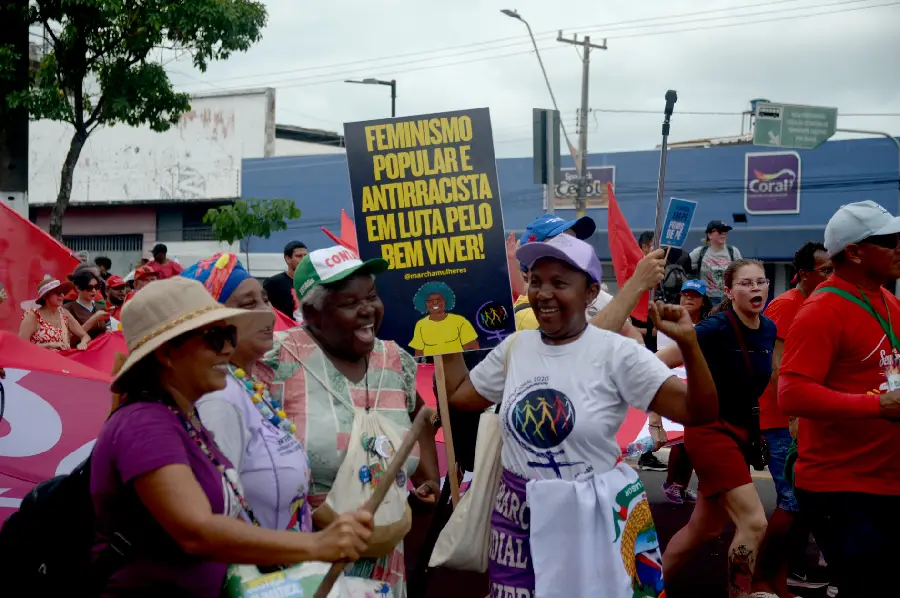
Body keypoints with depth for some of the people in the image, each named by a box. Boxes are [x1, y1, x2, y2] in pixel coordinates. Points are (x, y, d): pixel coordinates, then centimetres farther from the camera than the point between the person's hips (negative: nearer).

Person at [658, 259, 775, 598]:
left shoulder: (769, 330, 3)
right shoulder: (717, 328, -20)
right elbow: (658, 364, -20)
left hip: (742, 431, 8)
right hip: (710, 431, -8)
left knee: (705, 528, 14)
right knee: (754, 523, -16)